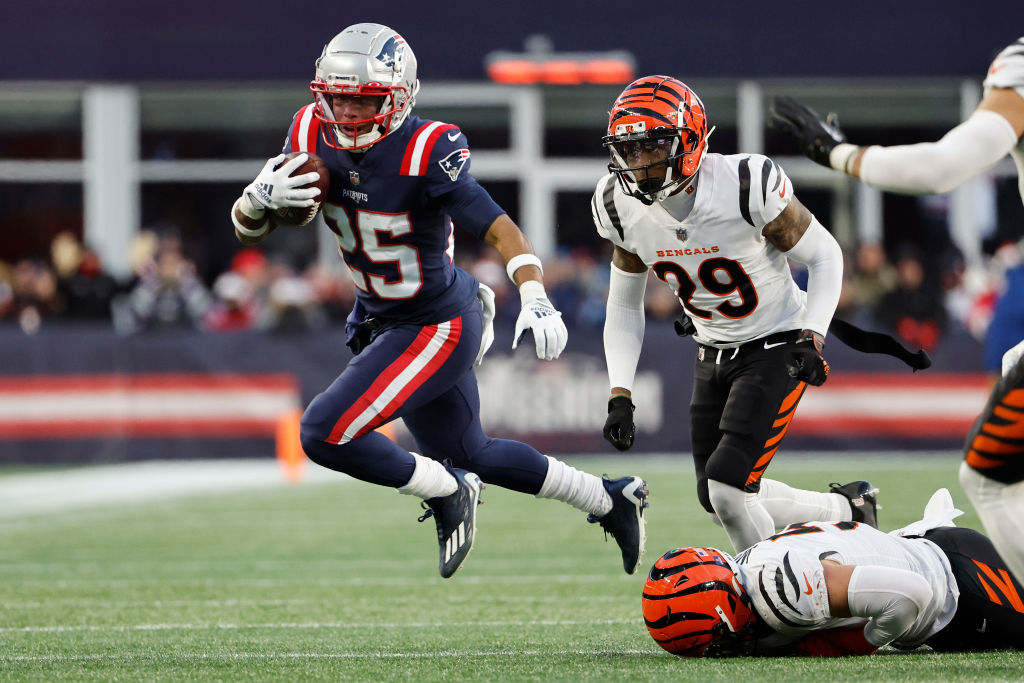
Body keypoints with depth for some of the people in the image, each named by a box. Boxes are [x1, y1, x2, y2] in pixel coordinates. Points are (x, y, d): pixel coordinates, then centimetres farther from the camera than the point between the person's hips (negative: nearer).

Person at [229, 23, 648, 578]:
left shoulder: (426, 153, -27)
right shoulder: (312, 137, -9)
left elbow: (499, 229, -29)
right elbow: (246, 228, -3)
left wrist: (536, 303, -45)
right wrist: (261, 197, -26)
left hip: (438, 329, -8)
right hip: (385, 321, 8)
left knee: (325, 434, -18)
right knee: (470, 454, 24)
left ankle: (445, 491, 6)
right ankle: (611, 500, 42)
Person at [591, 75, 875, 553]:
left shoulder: (748, 186, -26)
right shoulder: (621, 208, -10)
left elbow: (824, 257, -12)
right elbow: (624, 305, 5)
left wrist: (812, 339, -25)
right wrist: (620, 395, -4)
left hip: (776, 347, -6)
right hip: (715, 350, 7)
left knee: (727, 489, -20)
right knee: (719, 500, 9)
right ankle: (847, 507, 30)